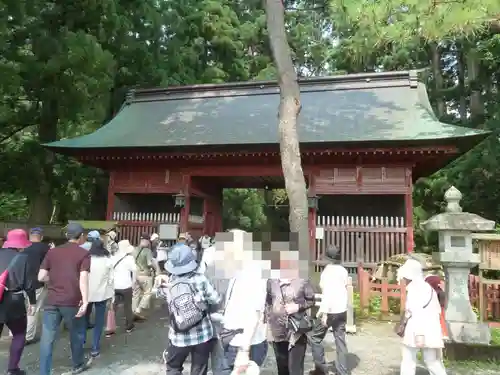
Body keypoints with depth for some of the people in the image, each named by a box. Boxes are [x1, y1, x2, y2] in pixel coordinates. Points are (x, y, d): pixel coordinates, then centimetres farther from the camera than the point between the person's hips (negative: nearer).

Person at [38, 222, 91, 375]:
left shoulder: (52, 251, 6)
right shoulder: (84, 253, -6)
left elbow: (41, 277, 4)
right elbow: (83, 279, -16)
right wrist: (85, 301, -18)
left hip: (52, 301, 3)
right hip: (72, 301, -3)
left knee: (47, 338, 6)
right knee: (76, 334, 17)